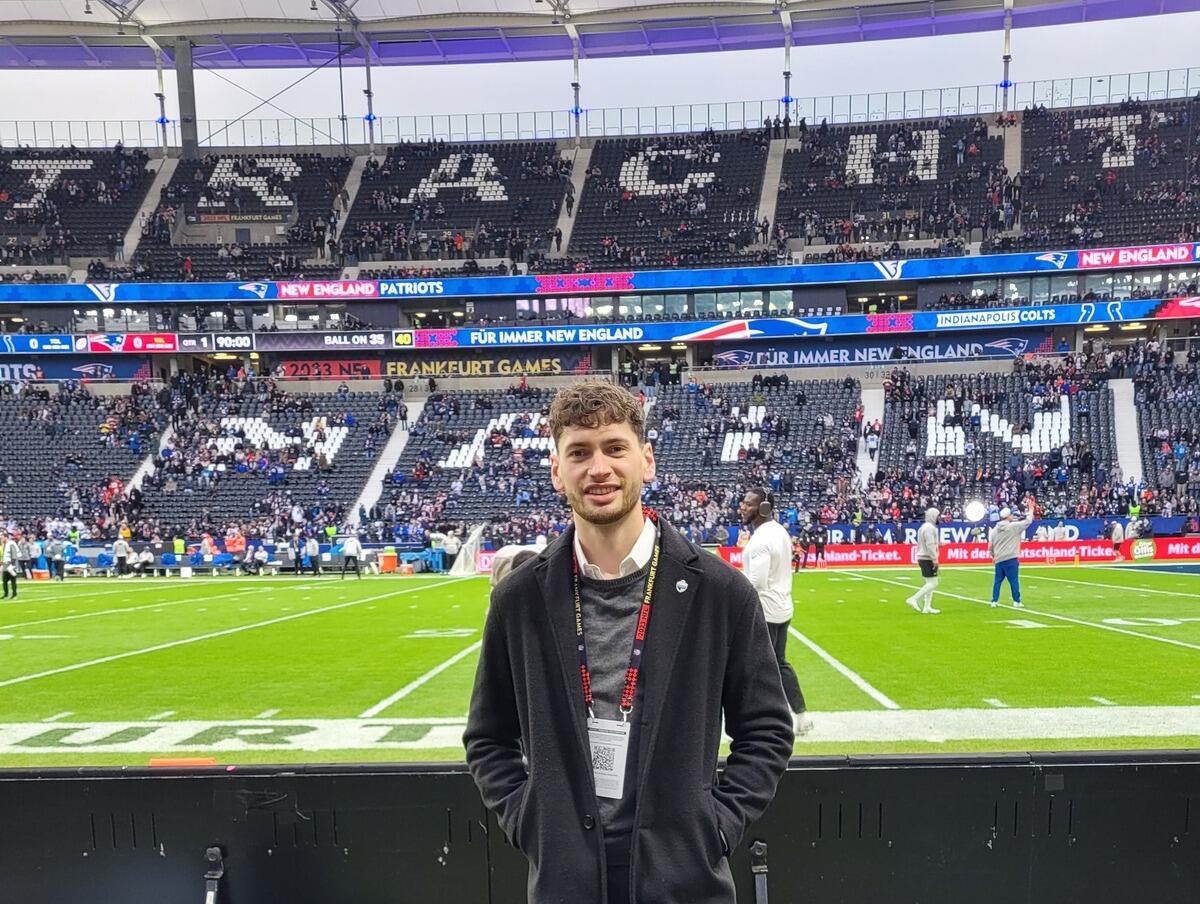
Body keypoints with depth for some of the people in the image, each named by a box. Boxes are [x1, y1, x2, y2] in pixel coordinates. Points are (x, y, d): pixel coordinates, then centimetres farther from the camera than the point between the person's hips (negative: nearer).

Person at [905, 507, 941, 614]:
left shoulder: (923, 527, 17)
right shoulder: (930, 527, -15)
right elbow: (930, 545, -22)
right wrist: (935, 559, -21)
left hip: (922, 558, 11)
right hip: (928, 559, -11)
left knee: (930, 583, 14)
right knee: (933, 583, -9)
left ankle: (927, 607, 15)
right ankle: (914, 599, -12)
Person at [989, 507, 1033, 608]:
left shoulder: (995, 529, 8)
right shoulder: (1013, 526, -7)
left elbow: (990, 546, 10)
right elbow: (1028, 521, 2)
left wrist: (993, 556, 26)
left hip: (999, 559, 5)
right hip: (1010, 559, -5)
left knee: (997, 580, 11)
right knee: (1014, 580, 1)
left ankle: (994, 601, 11)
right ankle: (1016, 602, 3)